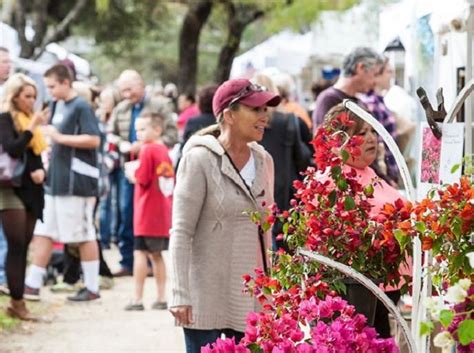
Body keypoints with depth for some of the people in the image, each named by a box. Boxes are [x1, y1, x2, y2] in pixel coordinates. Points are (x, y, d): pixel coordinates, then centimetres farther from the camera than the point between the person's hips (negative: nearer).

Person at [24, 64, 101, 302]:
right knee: (43, 233, 8)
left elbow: (93, 140, -20)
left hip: (76, 182, -9)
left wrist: (59, 137, -18)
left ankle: (92, 288, 7)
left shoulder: (81, 107, -11)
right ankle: (32, 284, 11)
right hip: (57, 182, 9)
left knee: (84, 236, -1)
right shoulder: (62, 107, 15)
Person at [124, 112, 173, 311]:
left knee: (140, 252, -5)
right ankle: (161, 298, 14)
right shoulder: (164, 151, 12)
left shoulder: (148, 150, -12)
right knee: (156, 254, 14)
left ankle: (138, 299, -7)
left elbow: (141, 179, -16)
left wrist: (131, 173, 3)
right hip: (164, 214, 8)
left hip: (147, 213, -8)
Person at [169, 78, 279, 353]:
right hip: (208, 296, -5)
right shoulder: (200, 159, -8)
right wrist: (181, 294, -18)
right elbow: (181, 232, -11)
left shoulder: (263, 161, 9)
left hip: (252, 297, 5)